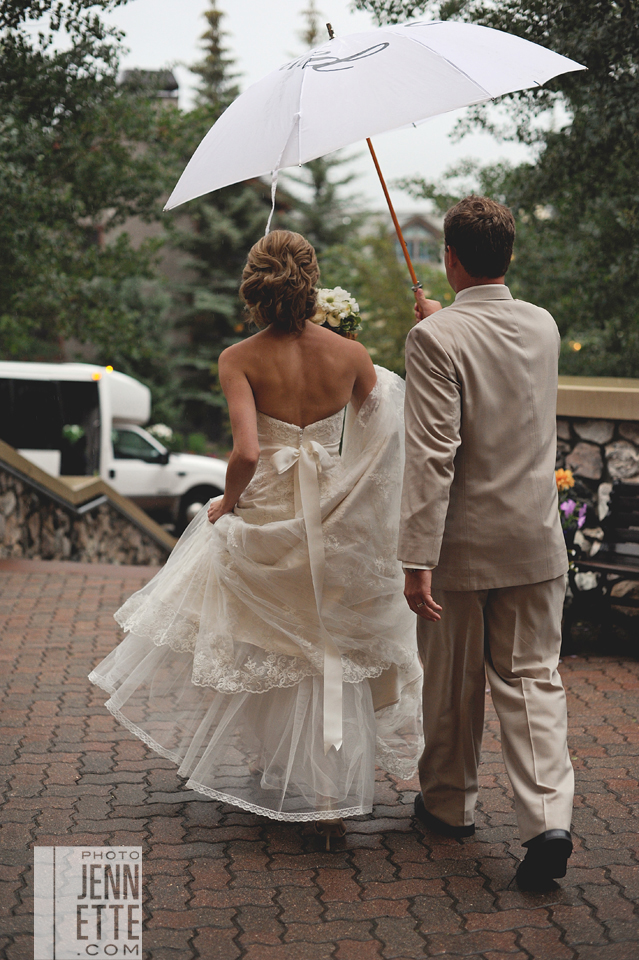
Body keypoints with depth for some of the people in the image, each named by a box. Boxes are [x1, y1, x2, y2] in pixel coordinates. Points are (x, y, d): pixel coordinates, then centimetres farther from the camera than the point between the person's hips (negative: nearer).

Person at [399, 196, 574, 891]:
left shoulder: (435, 338, -17)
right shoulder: (543, 326, 2)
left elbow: (432, 456, -22)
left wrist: (417, 561, -21)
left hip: (463, 545, -4)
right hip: (536, 541, 4)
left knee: (453, 683, 13)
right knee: (531, 677, 9)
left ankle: (449, 803, 31)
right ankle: (547, 817, -4)